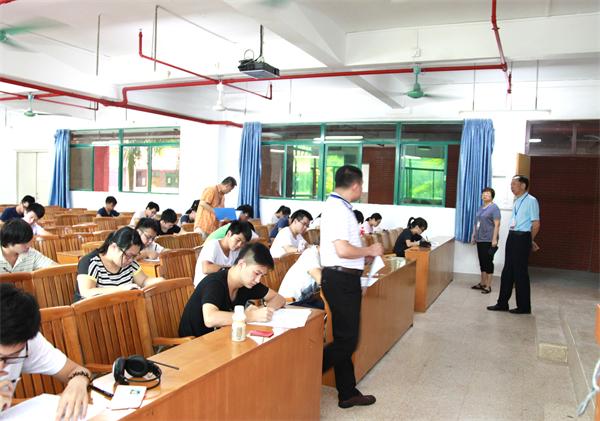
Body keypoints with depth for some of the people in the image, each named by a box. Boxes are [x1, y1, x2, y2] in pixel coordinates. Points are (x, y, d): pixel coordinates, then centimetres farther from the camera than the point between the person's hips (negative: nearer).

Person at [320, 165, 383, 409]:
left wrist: (366, 252, 18)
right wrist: (370, 251, -10)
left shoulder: (336, 205, 13)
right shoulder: (339, 209, -18)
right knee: (346, 340, -3)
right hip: (341, 280, -10)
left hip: (342, 278, 10)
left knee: (344, 338, 16)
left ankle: (348, 393, 27)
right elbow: (343, 250, -25)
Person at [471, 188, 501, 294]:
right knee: (482, 261, 13)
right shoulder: (481, 208, 15)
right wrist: (473, 235, 16)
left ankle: (488, 286, 4)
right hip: (480, 239, 7)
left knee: (488, 262, -3)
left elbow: (497, 225, -15)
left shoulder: (494, 208, -8)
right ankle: (482, 283, 22)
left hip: (489, 240, -7)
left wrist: (494, 239, -20)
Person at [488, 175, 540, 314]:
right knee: (507, 271, 12)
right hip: (512, 236, 8)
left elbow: (536, 224, -12)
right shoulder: (516, 201, 13)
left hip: (522, 238, -8)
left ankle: (524, 307, 14)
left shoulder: (531, 201, -12)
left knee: (520, 272, 0)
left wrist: (530, 241, 0)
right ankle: (502, 303, 21)